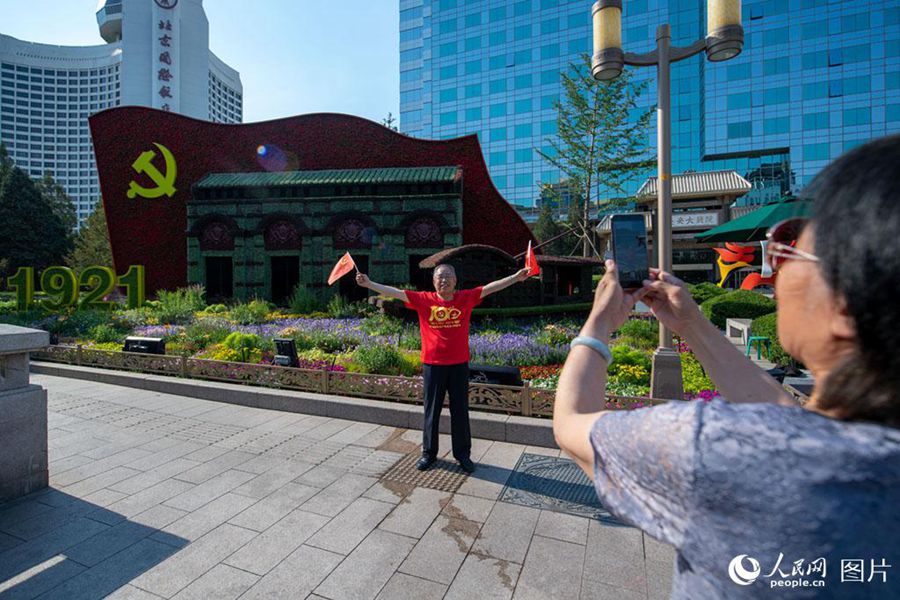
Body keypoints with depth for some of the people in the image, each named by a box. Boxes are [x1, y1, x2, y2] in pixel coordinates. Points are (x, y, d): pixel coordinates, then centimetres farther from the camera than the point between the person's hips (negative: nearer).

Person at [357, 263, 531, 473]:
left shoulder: (466, 298, 2)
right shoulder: (424, 300, 0)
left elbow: (491, 287, 0)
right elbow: (395, 292, -3)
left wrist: (516, 277, -4)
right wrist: (369, 284, -7)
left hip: (459, 364, 1)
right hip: (432, 364, 0)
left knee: (460, 411, 11)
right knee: (431, 411, 12)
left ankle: (463, 454, 28)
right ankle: (428, 453, 29)